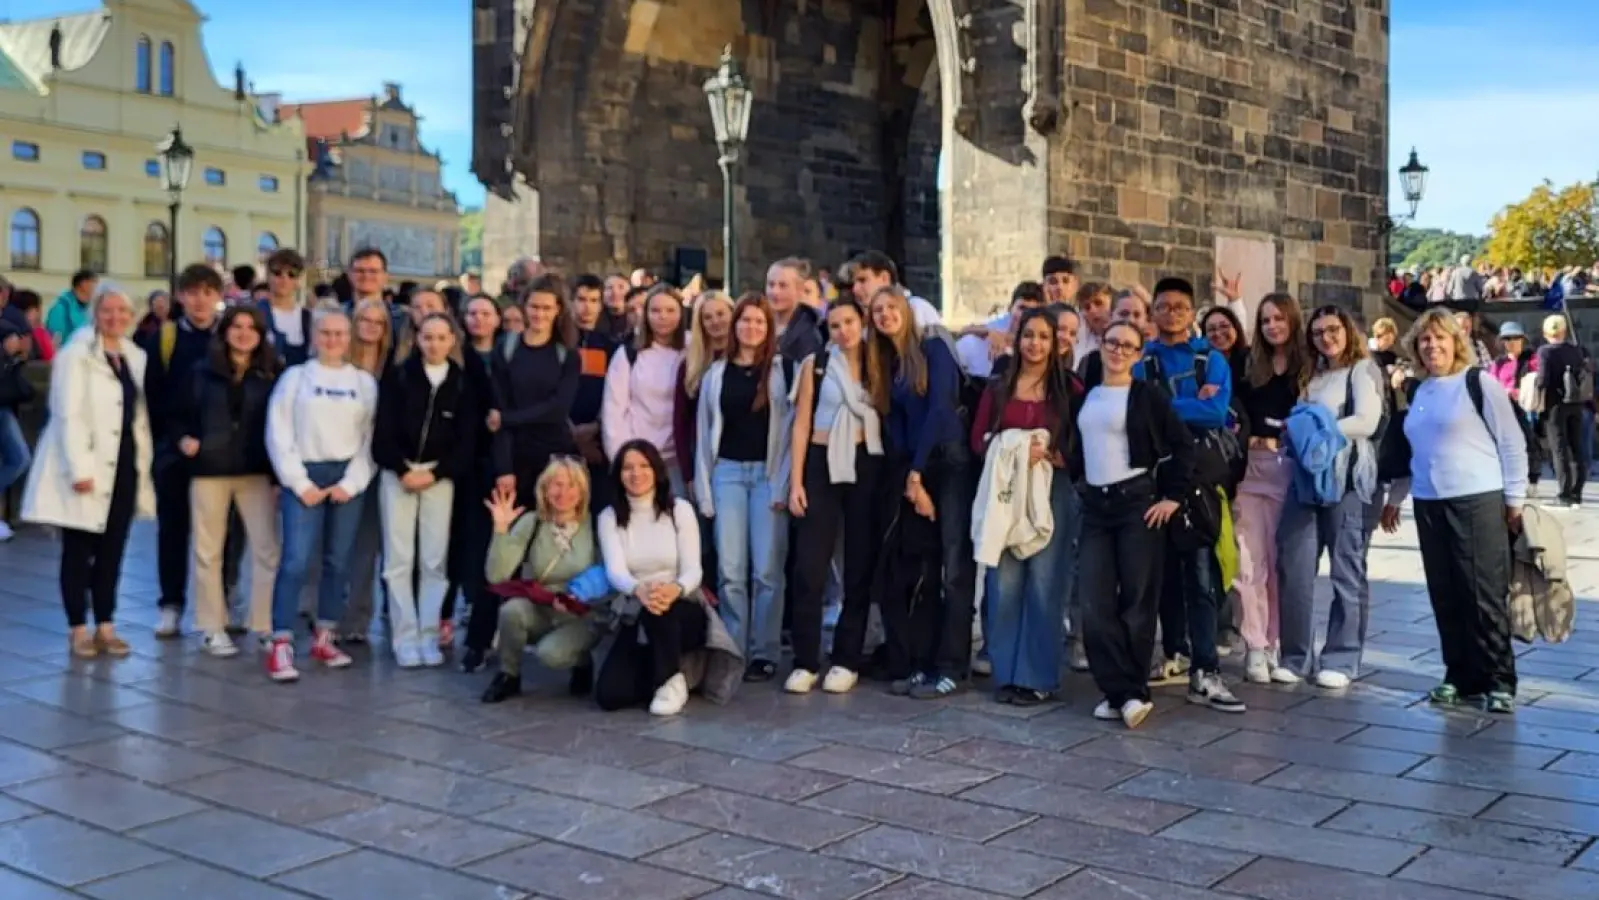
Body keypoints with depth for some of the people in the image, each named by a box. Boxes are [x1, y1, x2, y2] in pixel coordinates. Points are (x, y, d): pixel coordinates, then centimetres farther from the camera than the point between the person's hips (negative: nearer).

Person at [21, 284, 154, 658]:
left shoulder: (135, 356, 12)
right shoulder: (77, 353, -7)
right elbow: (68, 415, -14)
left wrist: (143, 465, 9)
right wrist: (79, 468, -20)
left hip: (124, 464, 6)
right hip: (89, 466, -6)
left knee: (112, 550, 9)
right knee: (78, 550, 2)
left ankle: (105, 626, 16)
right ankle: (78, 629, 10)